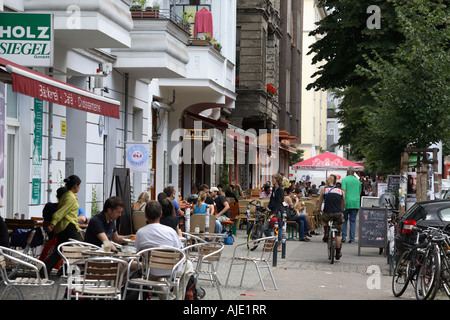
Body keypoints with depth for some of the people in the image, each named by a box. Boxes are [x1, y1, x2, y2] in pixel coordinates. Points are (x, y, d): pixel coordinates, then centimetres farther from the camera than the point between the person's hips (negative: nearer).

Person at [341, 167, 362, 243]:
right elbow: (360, 192, 17)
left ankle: (344, 236, 3)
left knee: (344, 219, 11)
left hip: (347, 202, -3)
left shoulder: (345, 179, -1)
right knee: (353, 220, 6)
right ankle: (352, 238, 3)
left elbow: (343, 191, -11)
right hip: (356, 203, 3)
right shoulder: (357, 180, 12)